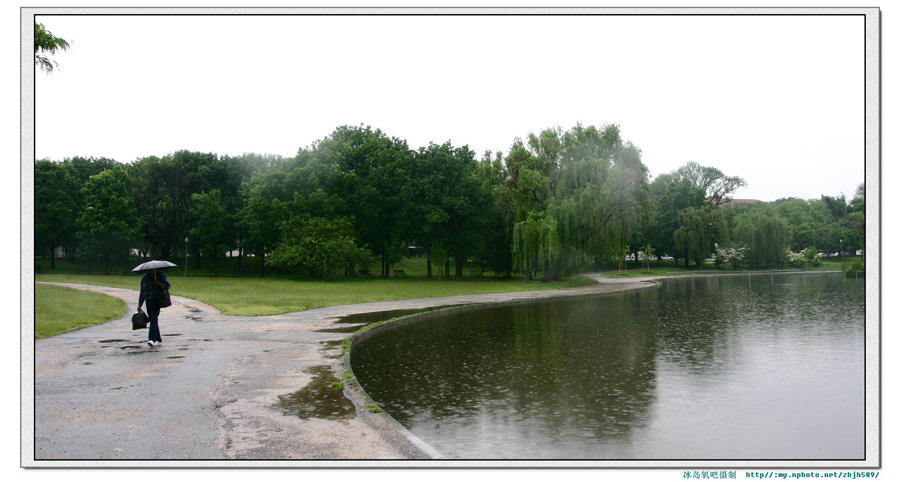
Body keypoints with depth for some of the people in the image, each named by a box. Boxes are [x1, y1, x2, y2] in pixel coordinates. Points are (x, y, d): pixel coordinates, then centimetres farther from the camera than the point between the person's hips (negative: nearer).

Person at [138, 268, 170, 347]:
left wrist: (159, 284, -21)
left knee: (154, 319, -17)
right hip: (148, 301, 5)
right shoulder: (144, 278, 13)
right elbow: (142, 292, 17)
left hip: (157, 301, -5)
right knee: (152, 320, 7)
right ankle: (158, 340, 17)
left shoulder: (160, 275, 0)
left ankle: (152, 339, -23)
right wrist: (139, 305, 15)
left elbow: (167, 286, -2)